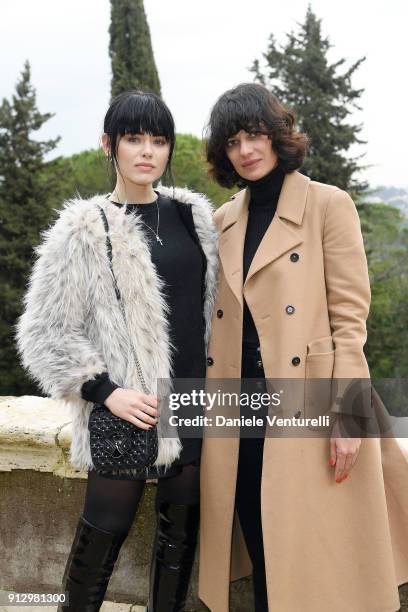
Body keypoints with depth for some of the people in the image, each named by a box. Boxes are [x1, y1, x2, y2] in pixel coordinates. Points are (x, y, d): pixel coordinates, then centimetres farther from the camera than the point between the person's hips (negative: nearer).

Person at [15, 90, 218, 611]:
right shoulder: (84, 231, -5)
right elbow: (43, 333, -5)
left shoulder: (194, 215, 8)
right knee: (104, 533, 1)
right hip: (128, 410, -4)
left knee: (182, 530, 12)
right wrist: (104, 391, -13)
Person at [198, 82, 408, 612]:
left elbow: (349, 315, -8)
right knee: (260, 553, 12)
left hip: (307, 408, -5)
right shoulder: (223, 220, 13)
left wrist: (347, 414, -14)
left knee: (311, 558, 1)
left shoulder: (329, 205, -2)